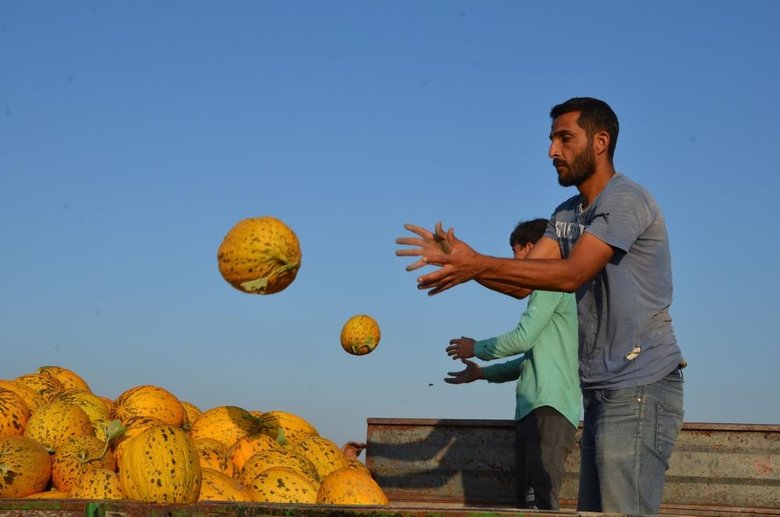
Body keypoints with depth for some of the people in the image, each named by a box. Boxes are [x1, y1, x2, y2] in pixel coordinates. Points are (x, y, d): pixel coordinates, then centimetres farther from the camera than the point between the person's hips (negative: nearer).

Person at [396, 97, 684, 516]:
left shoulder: (625, 200, -11)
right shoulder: (567, 215, 16)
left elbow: (572, 274, -23)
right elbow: (523, 283, 7)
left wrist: (479, 264, -25)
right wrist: (459, 259, -8)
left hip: (640, 387, -9)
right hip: (602, 388, 9)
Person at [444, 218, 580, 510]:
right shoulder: (548, 288, 25)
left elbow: (523, 338, -11)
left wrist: (476, 349, 5)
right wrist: (483, 373, 33)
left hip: (549, 408, -10)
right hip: (533, 409, 10)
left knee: (543, 499, -18)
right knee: (527, 498, 6)